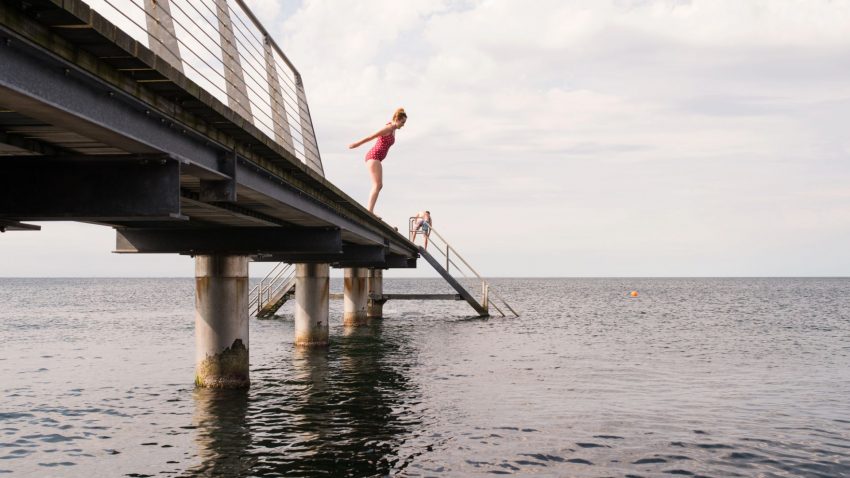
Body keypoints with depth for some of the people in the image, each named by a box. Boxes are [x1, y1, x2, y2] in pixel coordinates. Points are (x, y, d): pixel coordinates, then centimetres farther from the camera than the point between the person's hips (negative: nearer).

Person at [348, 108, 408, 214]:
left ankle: (369, 211, 3)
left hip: (375, 158, 10)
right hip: (374, 157, -10)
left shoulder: (393, 130, 16)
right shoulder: (388, 128, -13)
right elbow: (371, 137, -11)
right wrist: (357, 144, -5)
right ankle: (370, 211, -26)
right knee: (377, 185, -17)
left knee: (379, 185, 8)